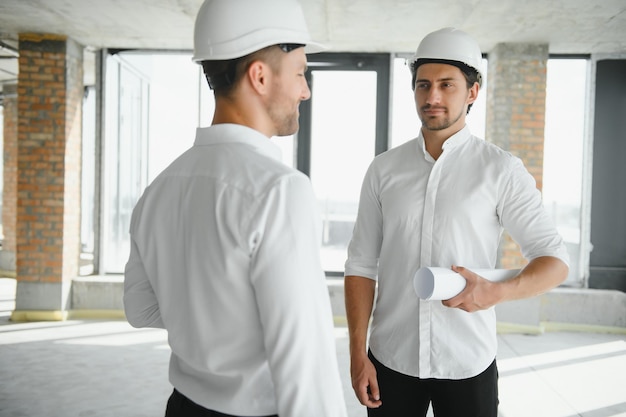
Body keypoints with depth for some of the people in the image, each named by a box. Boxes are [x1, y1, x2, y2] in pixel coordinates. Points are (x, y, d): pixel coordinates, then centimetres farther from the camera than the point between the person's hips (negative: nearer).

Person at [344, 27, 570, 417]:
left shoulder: (502, 170, -6)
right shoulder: (384, 169, 0)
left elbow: (556, 260, -4)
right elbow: (361, 264, 0)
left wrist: (497, 291, -23)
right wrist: (358, 355, -4)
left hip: (468, 365, -1)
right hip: (390, 359, 2)